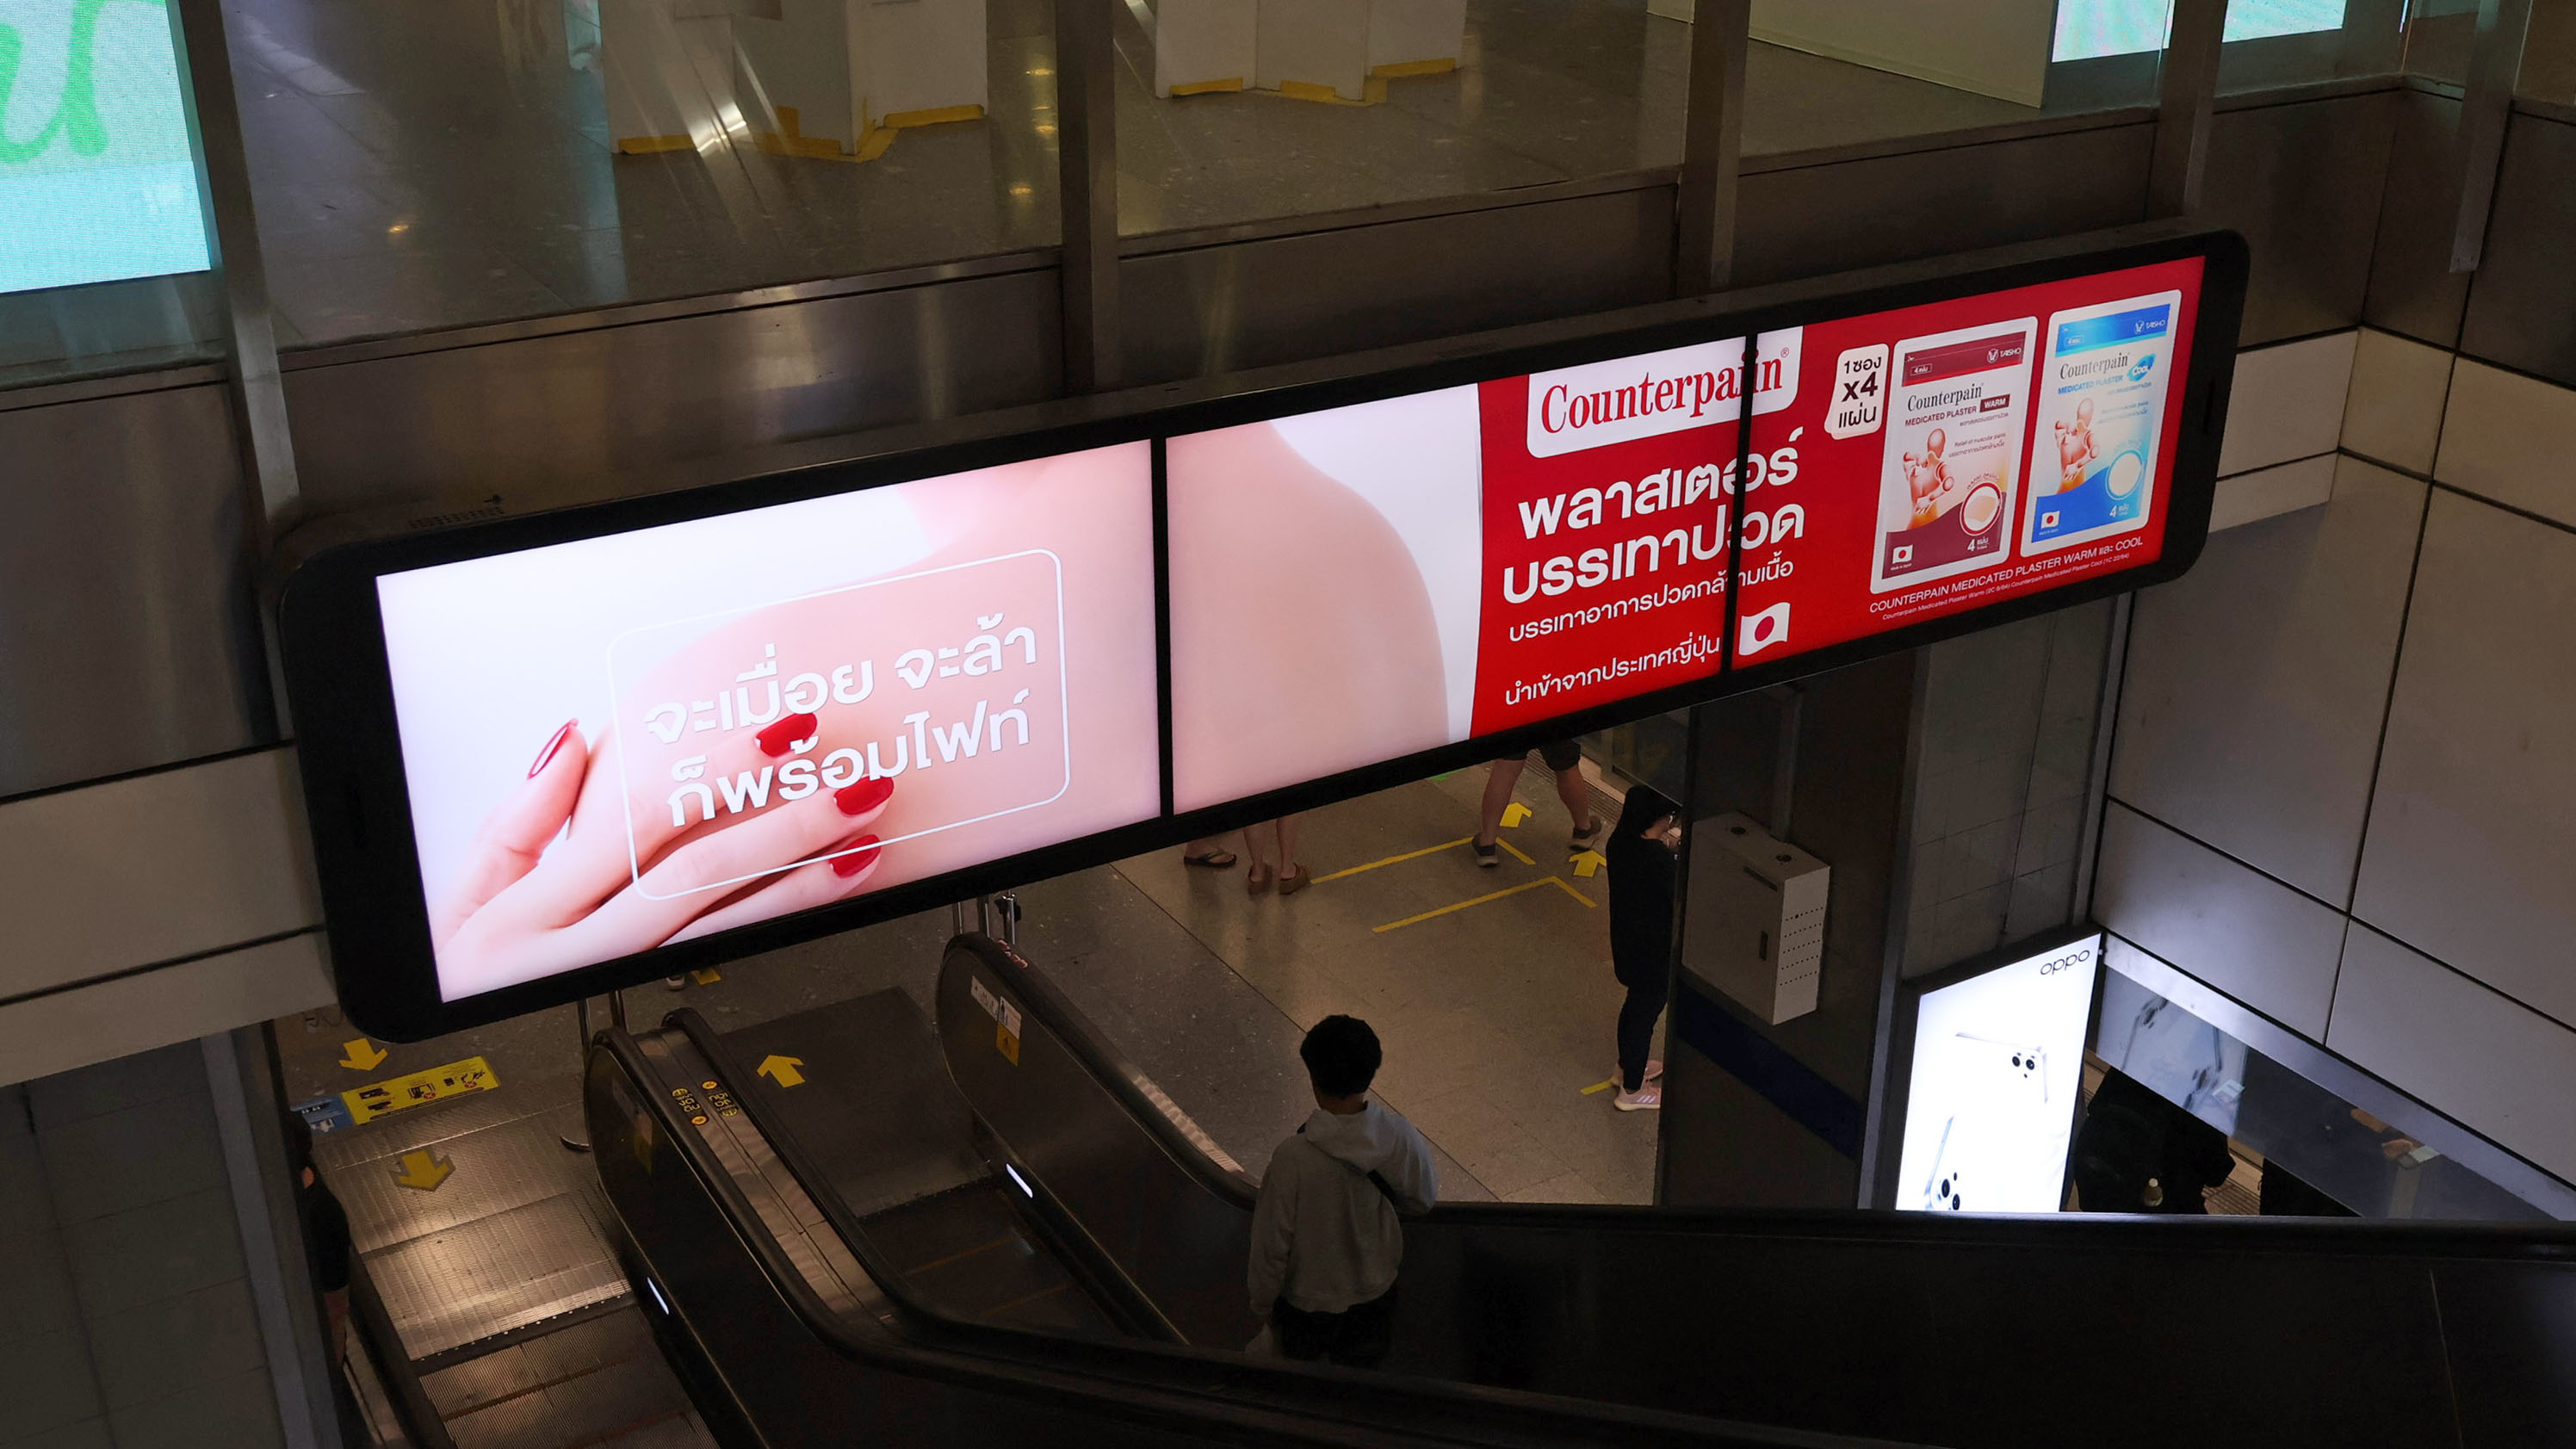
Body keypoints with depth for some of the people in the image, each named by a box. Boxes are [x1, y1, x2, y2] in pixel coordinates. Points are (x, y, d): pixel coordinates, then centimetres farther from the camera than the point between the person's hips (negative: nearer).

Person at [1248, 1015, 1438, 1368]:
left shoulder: (1294, 1157, -34)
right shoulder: (1401, 1138, -23)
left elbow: (1272, 1241, -22)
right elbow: (1423, 1200, -3)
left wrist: (1263, 1302, -4)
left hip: (1307, 1302, -2)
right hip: (1374, 1296, 3)